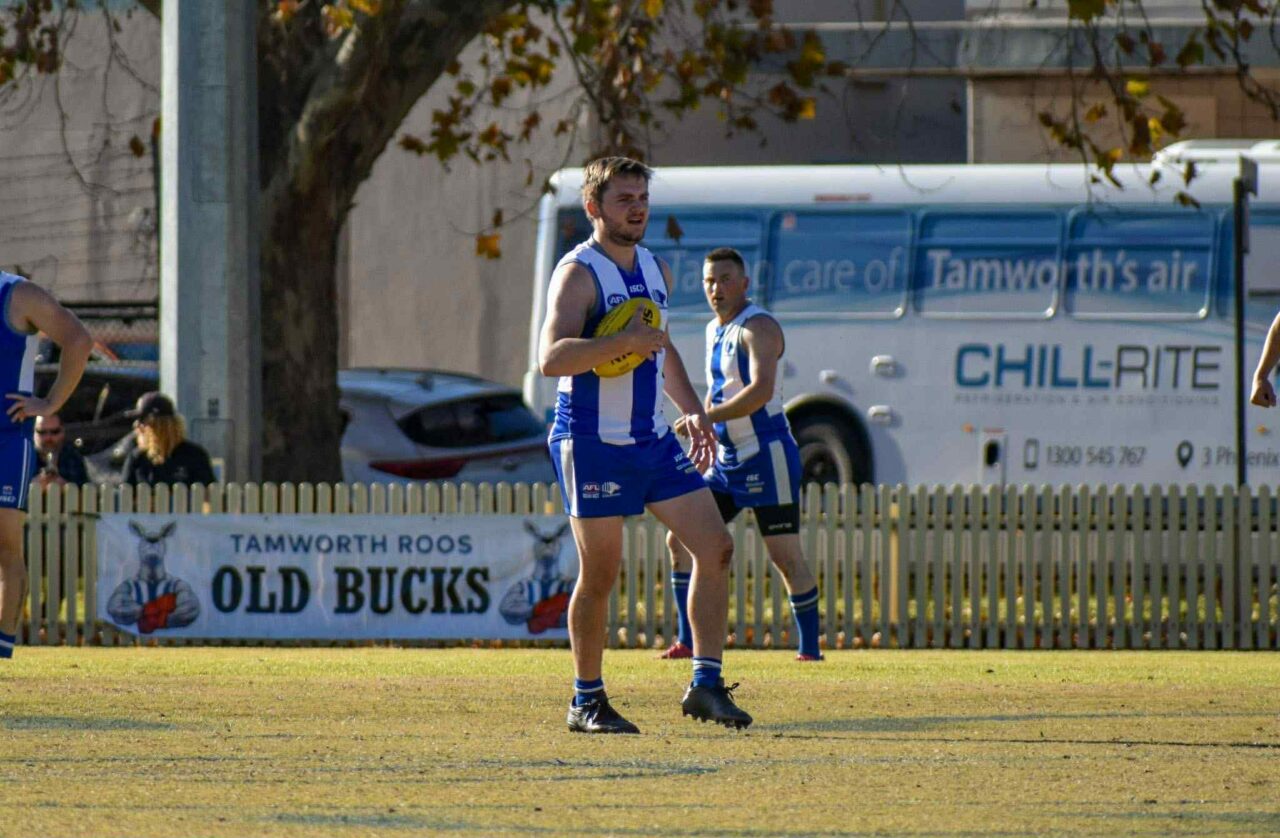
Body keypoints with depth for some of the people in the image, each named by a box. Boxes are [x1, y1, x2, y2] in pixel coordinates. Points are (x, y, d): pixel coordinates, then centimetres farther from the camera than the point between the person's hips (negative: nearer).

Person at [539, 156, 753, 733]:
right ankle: (588, 702, 10)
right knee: (600, 575, -2)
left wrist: (691, 409, 19)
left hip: (653, 441, 7)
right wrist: (624, 342, -33)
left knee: (714, 548, -2)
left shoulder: (655, 270, 13)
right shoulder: (579, 274, -11)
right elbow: (551, 357, -25)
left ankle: (706, 685, 2)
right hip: (593, 443, -7)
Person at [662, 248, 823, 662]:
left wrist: (705, 418, -29)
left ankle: (810, 649, -1)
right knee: (680, 541, 4)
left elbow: (761, 391, -29)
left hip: (767, 456, -9)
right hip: (727, 459, 9)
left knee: (786, 557, -7)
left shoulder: (757, 328, -15)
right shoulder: (714, 330, 13)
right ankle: (687, 642, 8)